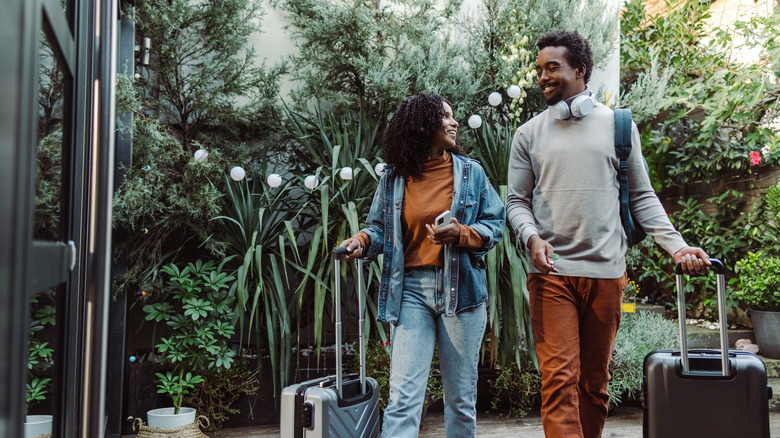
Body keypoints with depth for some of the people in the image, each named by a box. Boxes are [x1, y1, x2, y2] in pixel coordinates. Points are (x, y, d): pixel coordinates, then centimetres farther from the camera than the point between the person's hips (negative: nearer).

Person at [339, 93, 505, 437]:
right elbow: (380, 227, 13)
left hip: (461, 289, 1)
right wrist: (363, 240, -9)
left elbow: (495, 224, 5)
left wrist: (461, 234, -13)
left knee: (461, 395, 10)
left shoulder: (470, 172, 7)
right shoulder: (393, 178, 6)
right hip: (411, 289, -1)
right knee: (403, 397, -7)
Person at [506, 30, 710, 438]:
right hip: (551, 272, -1)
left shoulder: (618, 125, 9)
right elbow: (517, 201, 8)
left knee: (595, 382, 10)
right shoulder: (529, 134, 9)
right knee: (559, 378, -9)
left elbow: (642, 196, 9)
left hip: (606, 271, 1)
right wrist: (532, 237, -12)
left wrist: (677, 246, -2)